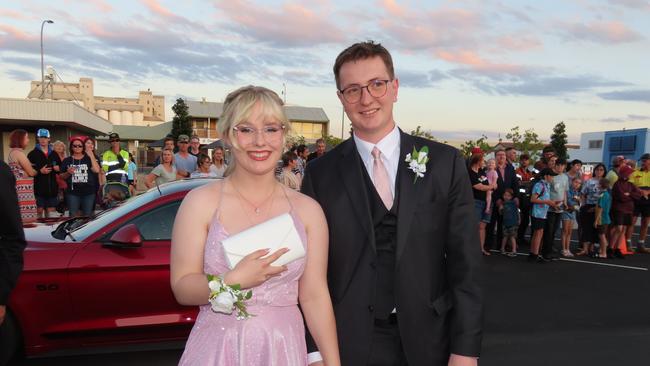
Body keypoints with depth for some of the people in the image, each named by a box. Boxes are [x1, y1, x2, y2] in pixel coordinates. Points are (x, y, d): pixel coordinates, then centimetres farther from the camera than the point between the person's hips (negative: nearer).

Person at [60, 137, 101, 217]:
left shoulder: (88, 159, 6)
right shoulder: (67, 160, 8)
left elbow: (96, 170, -10)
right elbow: (62, 177, 12)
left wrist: (91, 155, -9)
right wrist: (68, 173, -9)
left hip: (89, 192, 0)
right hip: (72, 193, 0)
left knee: (87, 216, 3)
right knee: (73, 216, 0)